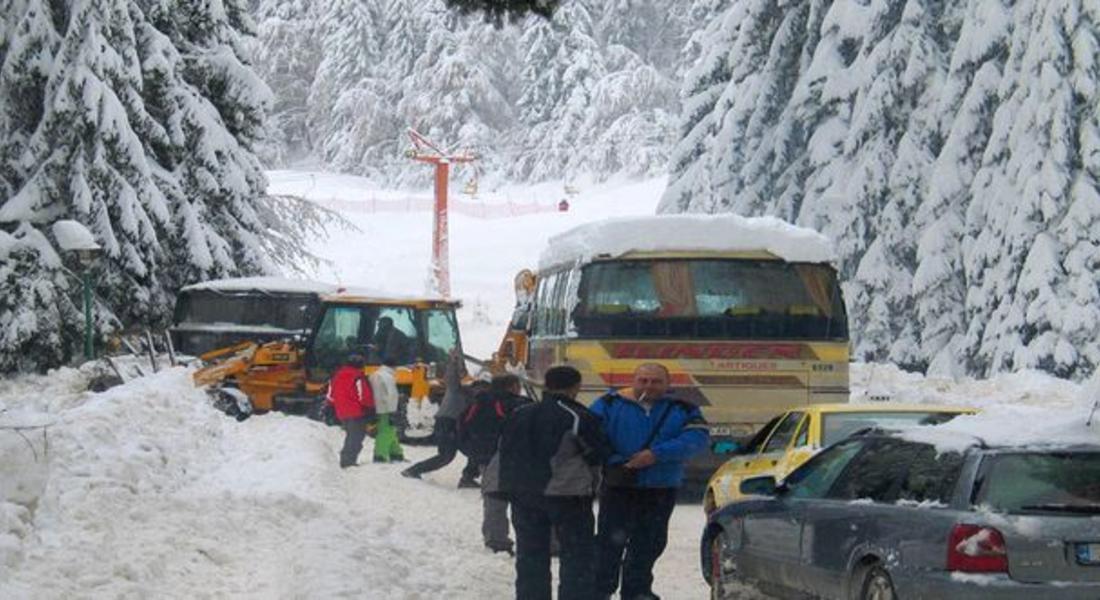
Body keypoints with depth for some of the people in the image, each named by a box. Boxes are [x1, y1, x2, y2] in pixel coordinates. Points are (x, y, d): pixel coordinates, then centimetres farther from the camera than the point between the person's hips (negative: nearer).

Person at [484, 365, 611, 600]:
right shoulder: (578, 417, -12)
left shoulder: (519, 415, 8)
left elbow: (506, 450, 14)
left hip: (522, 493, 5)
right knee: (578, 555, 2)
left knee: (530, 554, 12)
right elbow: (600, 453, -8)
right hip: (566, 493, -5)